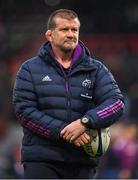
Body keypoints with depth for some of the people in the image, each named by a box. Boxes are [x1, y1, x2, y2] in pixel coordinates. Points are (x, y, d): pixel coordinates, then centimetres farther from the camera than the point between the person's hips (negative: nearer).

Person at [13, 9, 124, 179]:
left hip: (83, 162, 3)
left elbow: (116, 102, -2)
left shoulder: (96, 69, 10)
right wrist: (63, 131, -16)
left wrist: (85, 122, -20)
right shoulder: (30, 69, 5)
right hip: (41, 162, -3)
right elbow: (24, 110, -5)